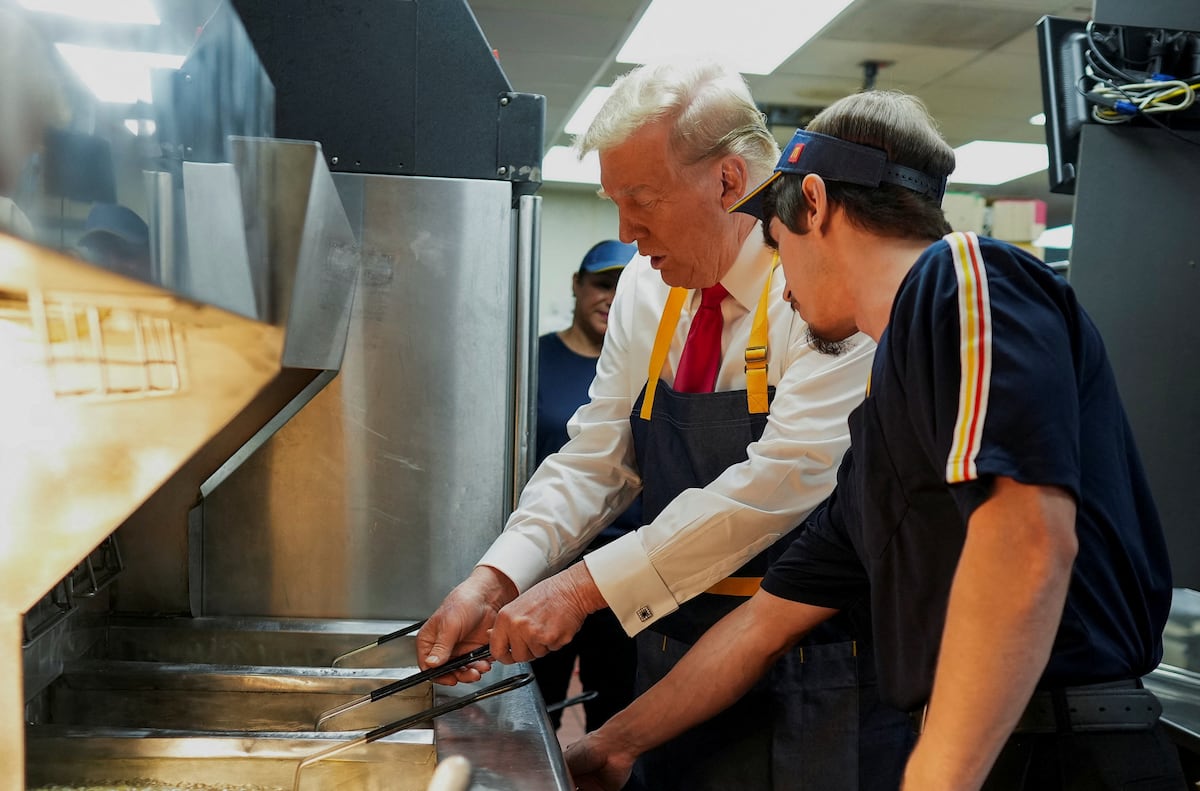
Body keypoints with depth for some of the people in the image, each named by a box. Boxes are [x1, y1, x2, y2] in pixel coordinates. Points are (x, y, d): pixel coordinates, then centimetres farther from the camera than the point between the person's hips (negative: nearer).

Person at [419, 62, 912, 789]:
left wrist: (587, 585, -24)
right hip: (676, 646, 5)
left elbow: (787, 477, -25)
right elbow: (597, 459, 3)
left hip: (817, 679, -5)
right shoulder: (647, 286, 3)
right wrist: (496, 580, -11)